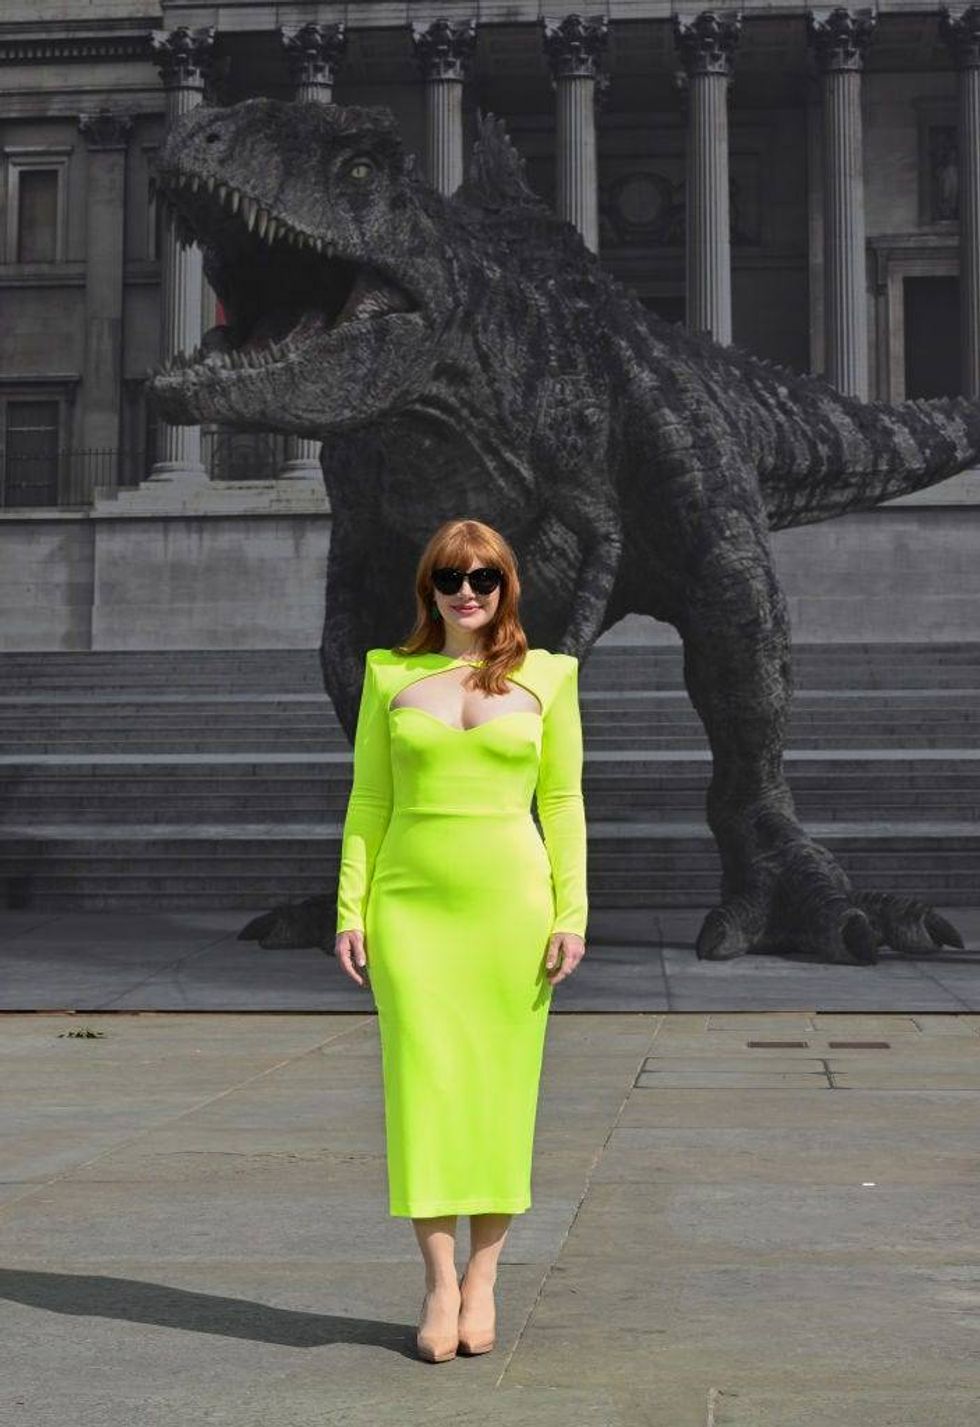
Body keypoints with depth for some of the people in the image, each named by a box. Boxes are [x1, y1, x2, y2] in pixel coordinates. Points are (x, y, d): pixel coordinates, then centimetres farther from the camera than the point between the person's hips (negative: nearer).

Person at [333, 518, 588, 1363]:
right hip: (410, 901, 1)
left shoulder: (545, 676, 7)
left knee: (500, 1088, 2)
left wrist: (572, 913, -2)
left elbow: (563, 802, 6)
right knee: (423, 1084, -3)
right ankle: (440, 1284, 5)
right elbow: (369, 801, 10)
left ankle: (482, 1281, 13)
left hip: (511, 900, 0)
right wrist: (351, 908, 2)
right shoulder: (391, 675, 9)